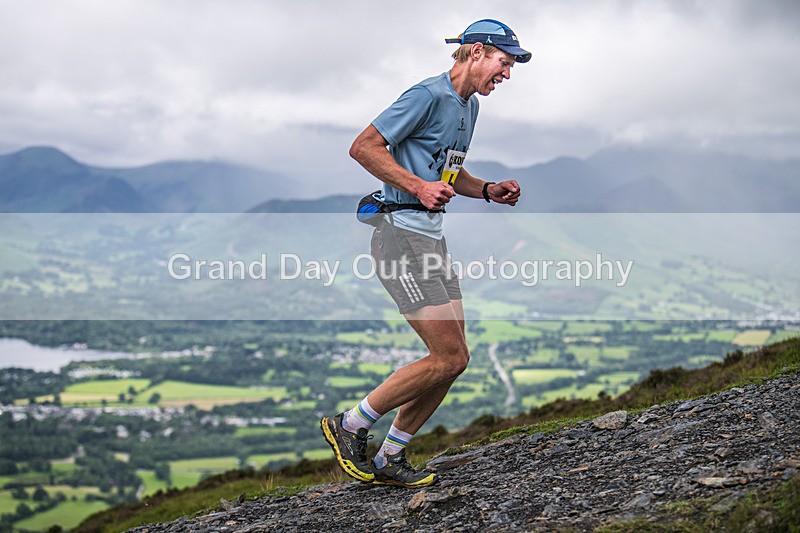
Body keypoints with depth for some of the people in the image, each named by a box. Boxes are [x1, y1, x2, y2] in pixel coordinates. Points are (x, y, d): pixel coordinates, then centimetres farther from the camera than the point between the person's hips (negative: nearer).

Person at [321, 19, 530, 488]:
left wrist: (489, 190, 12)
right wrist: (419, 186, -21)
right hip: (402, 236, -10)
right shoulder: (429, 95, -13)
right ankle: (350, 427, 4)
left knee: (454, 360, 6)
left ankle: (390, 459, 17)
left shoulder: (470, 106, 17)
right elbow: (363, 147, -15)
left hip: (433, 237, 10)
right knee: (449, 358, -12)